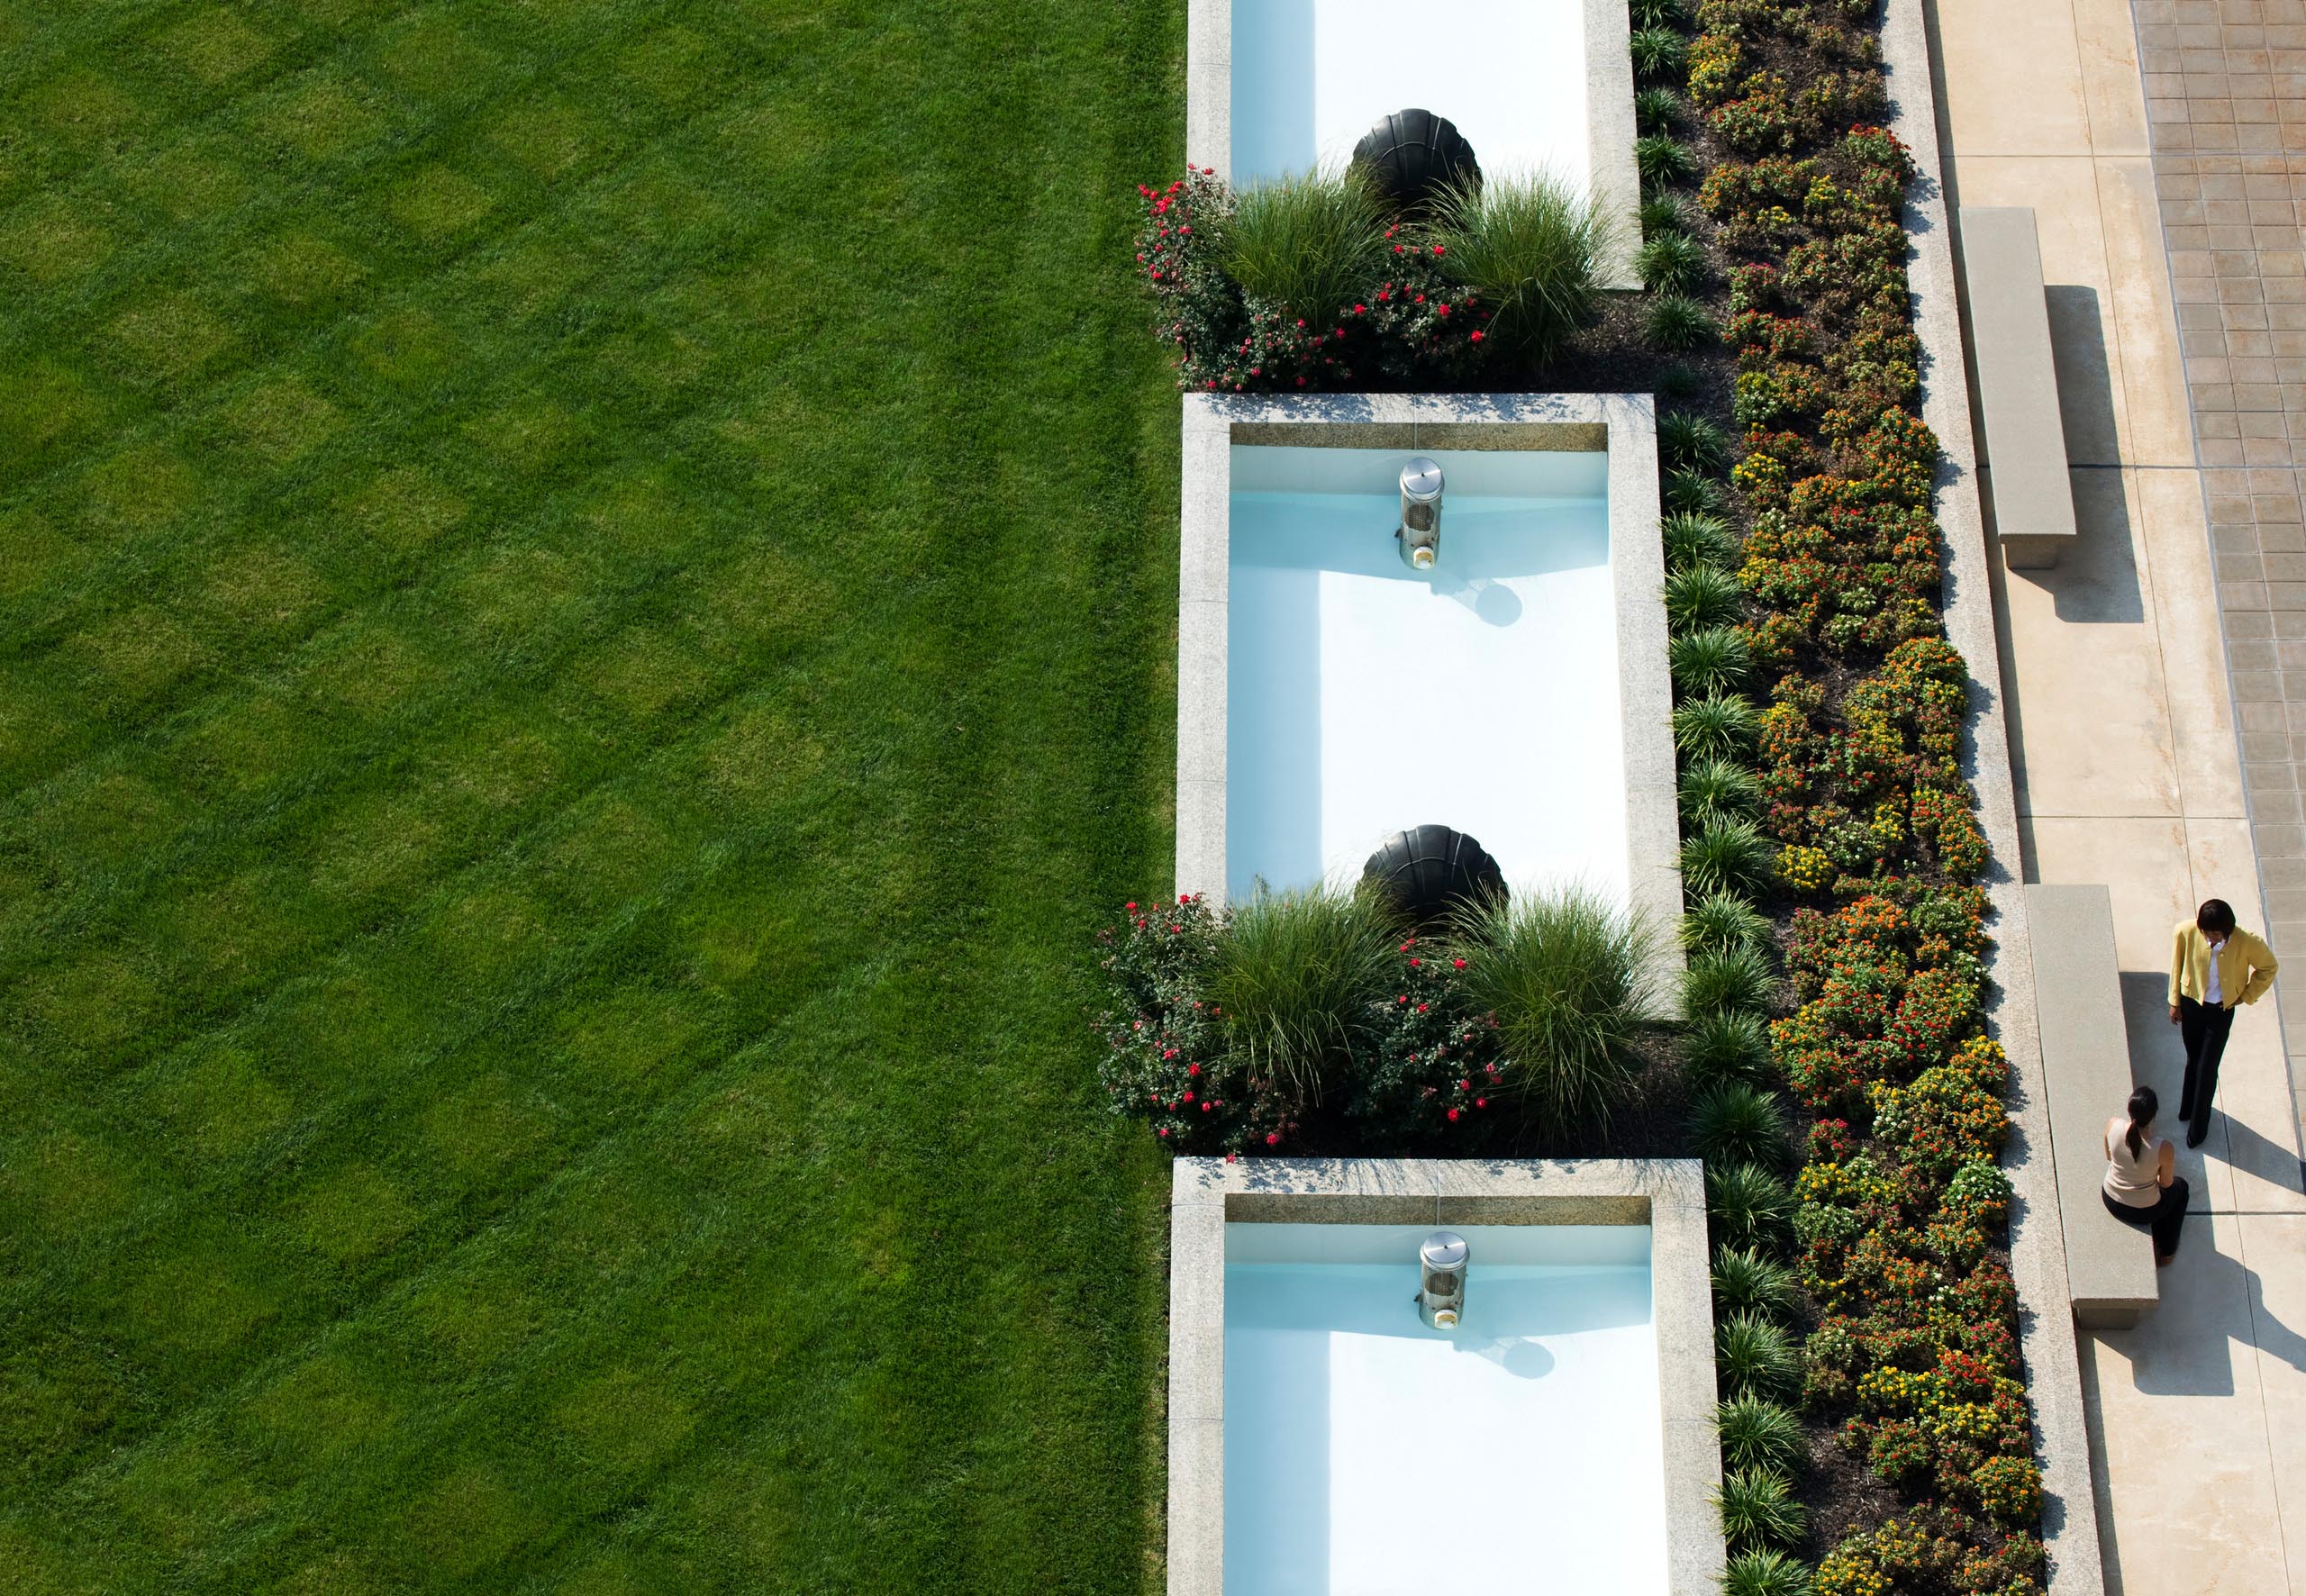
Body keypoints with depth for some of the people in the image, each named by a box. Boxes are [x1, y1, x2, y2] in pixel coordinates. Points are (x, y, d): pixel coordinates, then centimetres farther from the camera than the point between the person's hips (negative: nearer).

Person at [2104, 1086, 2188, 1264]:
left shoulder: (2112, 1126, -23)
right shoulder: (2164, 1149, -32)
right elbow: (2166, 1184, -12)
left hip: (2111, 1202, 3)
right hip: (2144, 1212, -3)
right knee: (2180, 1186, 29)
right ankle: (2166, 1252, 43)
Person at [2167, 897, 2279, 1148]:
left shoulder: (2246, 944, -28)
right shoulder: (2187, 932, -24)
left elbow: (2268, 967, -6)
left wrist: (2246, 996, -5)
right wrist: (2175, 1001, 3)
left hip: (2220, 1011, -2)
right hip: (2191, 1003, 2)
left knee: (2207, 1069, 4)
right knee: (2193, 1060, 22)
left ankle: (2198, 1126, 23)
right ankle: (2188, 1108, 47)